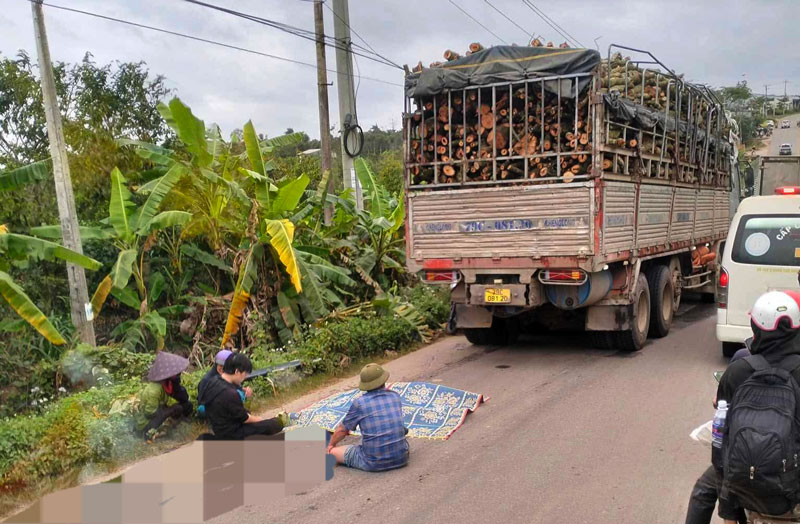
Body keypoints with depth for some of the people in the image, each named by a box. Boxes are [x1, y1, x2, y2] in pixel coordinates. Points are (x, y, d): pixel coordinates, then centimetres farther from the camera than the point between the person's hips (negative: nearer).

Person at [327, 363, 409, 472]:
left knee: (332, 453, 8)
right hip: (401, 459, 5)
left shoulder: (359, 403, -9)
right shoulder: (395, 397, 3)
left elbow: (342, 430, 5)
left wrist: (331, 445, 26)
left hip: (374, 463, -5)